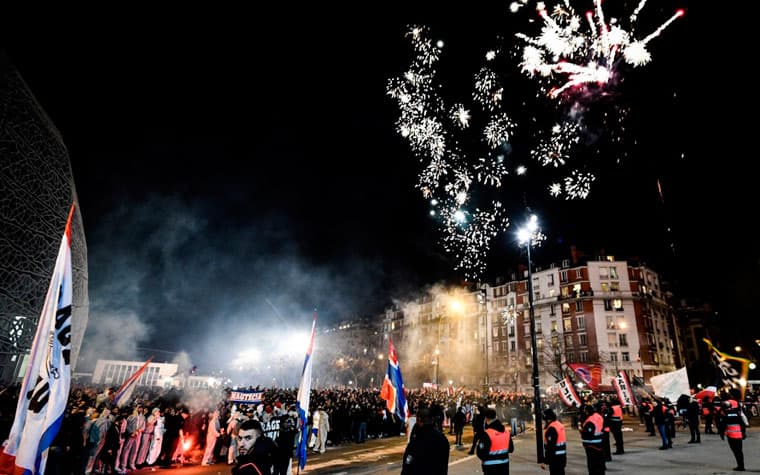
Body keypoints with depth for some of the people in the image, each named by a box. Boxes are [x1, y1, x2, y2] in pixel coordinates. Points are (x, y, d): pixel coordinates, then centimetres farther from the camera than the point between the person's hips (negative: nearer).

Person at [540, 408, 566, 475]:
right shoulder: (560, 425, 8)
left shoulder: (551, 428, -22)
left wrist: (545, 461, -19)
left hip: (555, 458, -10)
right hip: (562, 456, 10)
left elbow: (550, 447, -24)